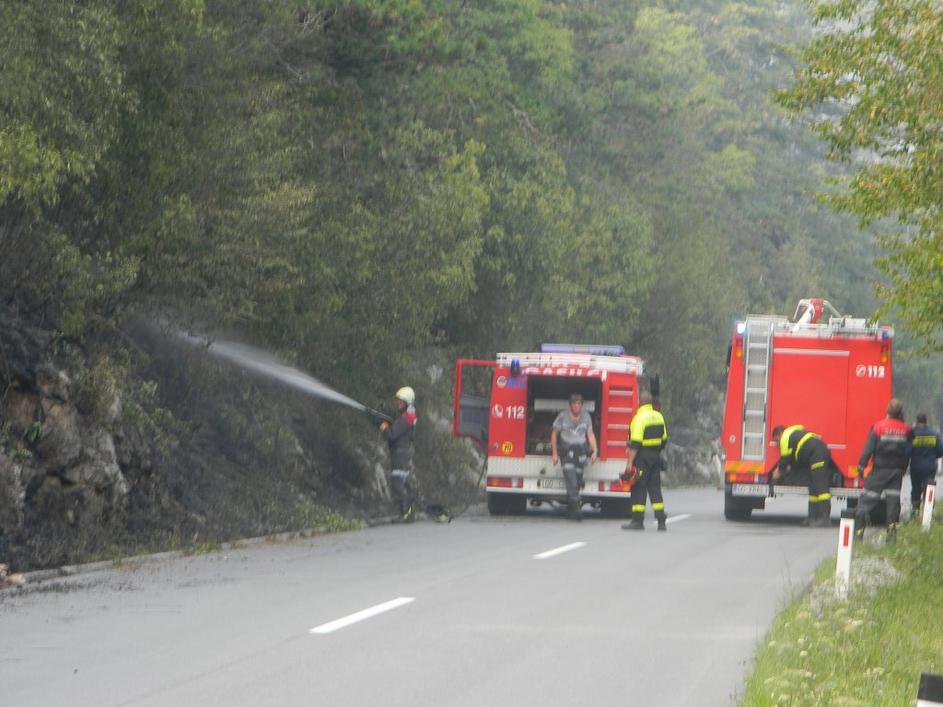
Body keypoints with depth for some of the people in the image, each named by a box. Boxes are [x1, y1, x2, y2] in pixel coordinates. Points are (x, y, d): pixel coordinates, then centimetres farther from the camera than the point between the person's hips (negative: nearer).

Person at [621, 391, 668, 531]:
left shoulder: (640, 418, -15)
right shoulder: (658, 416, 10)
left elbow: (636, 443, -20)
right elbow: (664, 439, 17)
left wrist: (630, 462, -19)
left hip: (642, 457, -7)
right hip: (655, 457, 7)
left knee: (638, 489, -2)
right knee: (655, 488, 9)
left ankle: (638, 521, -2)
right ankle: (661, 521, 4)